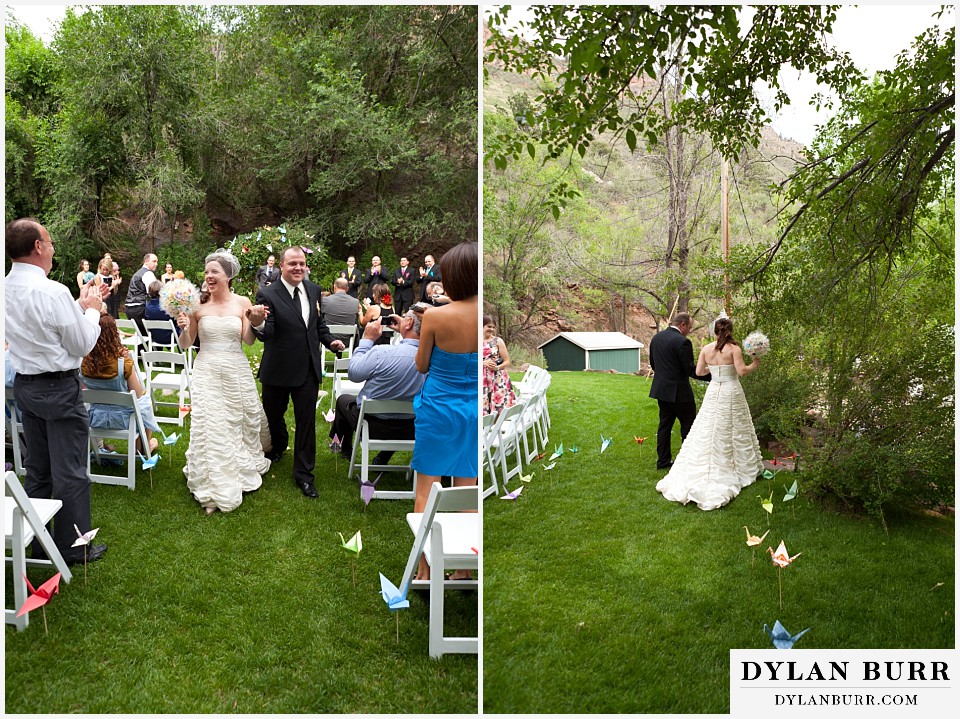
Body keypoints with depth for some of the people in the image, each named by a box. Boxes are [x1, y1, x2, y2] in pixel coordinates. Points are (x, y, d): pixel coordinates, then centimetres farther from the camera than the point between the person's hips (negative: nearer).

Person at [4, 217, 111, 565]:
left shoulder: (6, 289, 2)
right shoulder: (53, 292, -22)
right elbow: (83, 344, -13)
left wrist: (80, 304, 14)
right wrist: (91, 308, 0)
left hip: (25, 386, 8)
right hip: (59, 389, -8)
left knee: (36, 469, 18)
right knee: (70, 472, 4)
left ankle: (35, 542, 30)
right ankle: (72, 547, 15)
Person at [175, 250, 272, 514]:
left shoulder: (242, 303, -1)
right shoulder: (197, 304, -3)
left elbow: (249, 341, -1)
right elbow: (185, 345, 0)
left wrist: (254, 321, -17)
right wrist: (184, 328, -19)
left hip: (236, 371, 1)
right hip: (206, 373, -1)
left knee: (240, 424, 14)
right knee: (209, 428, -1)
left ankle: (241, 473, 40)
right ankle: (212, 489, 11)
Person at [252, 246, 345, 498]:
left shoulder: (313, 290, 1)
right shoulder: (267, 295, -16)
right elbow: (266, 335, -23)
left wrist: (330, 340, 0)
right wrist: (259, 325, -44)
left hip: (308, 369, 3)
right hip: (278, 370, -3)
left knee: (306, 421, 5)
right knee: (273, 417, 18)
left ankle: (303, 473, 17)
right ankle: (278, 447, 50)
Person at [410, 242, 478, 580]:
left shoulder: (435, 316, -15)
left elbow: (421, 366, -2)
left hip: (439, 409, -3)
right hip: (473, 411, 3)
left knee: (426, 490, 9)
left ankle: (424, 569, 14)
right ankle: (463, 567, 23)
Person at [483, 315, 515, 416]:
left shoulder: (498, 341, 3)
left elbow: (507, 362, 3)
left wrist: (497, 367, -16)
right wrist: (484, 363, -11)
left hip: (499, 380, -1)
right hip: (483, 380, 1)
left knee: (500, 409, -7)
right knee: (484, 411, -2)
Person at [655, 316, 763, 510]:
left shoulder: (706, 349, 1)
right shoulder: (734, 349, -9)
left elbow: (698, 371, 3)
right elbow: (741, 371, -15)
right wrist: (755, 364, 3)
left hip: (714, 393, 3)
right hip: (731, 393, -3)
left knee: (708, 433, 7)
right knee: (735, 432, 8)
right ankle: (743, 467, 18)